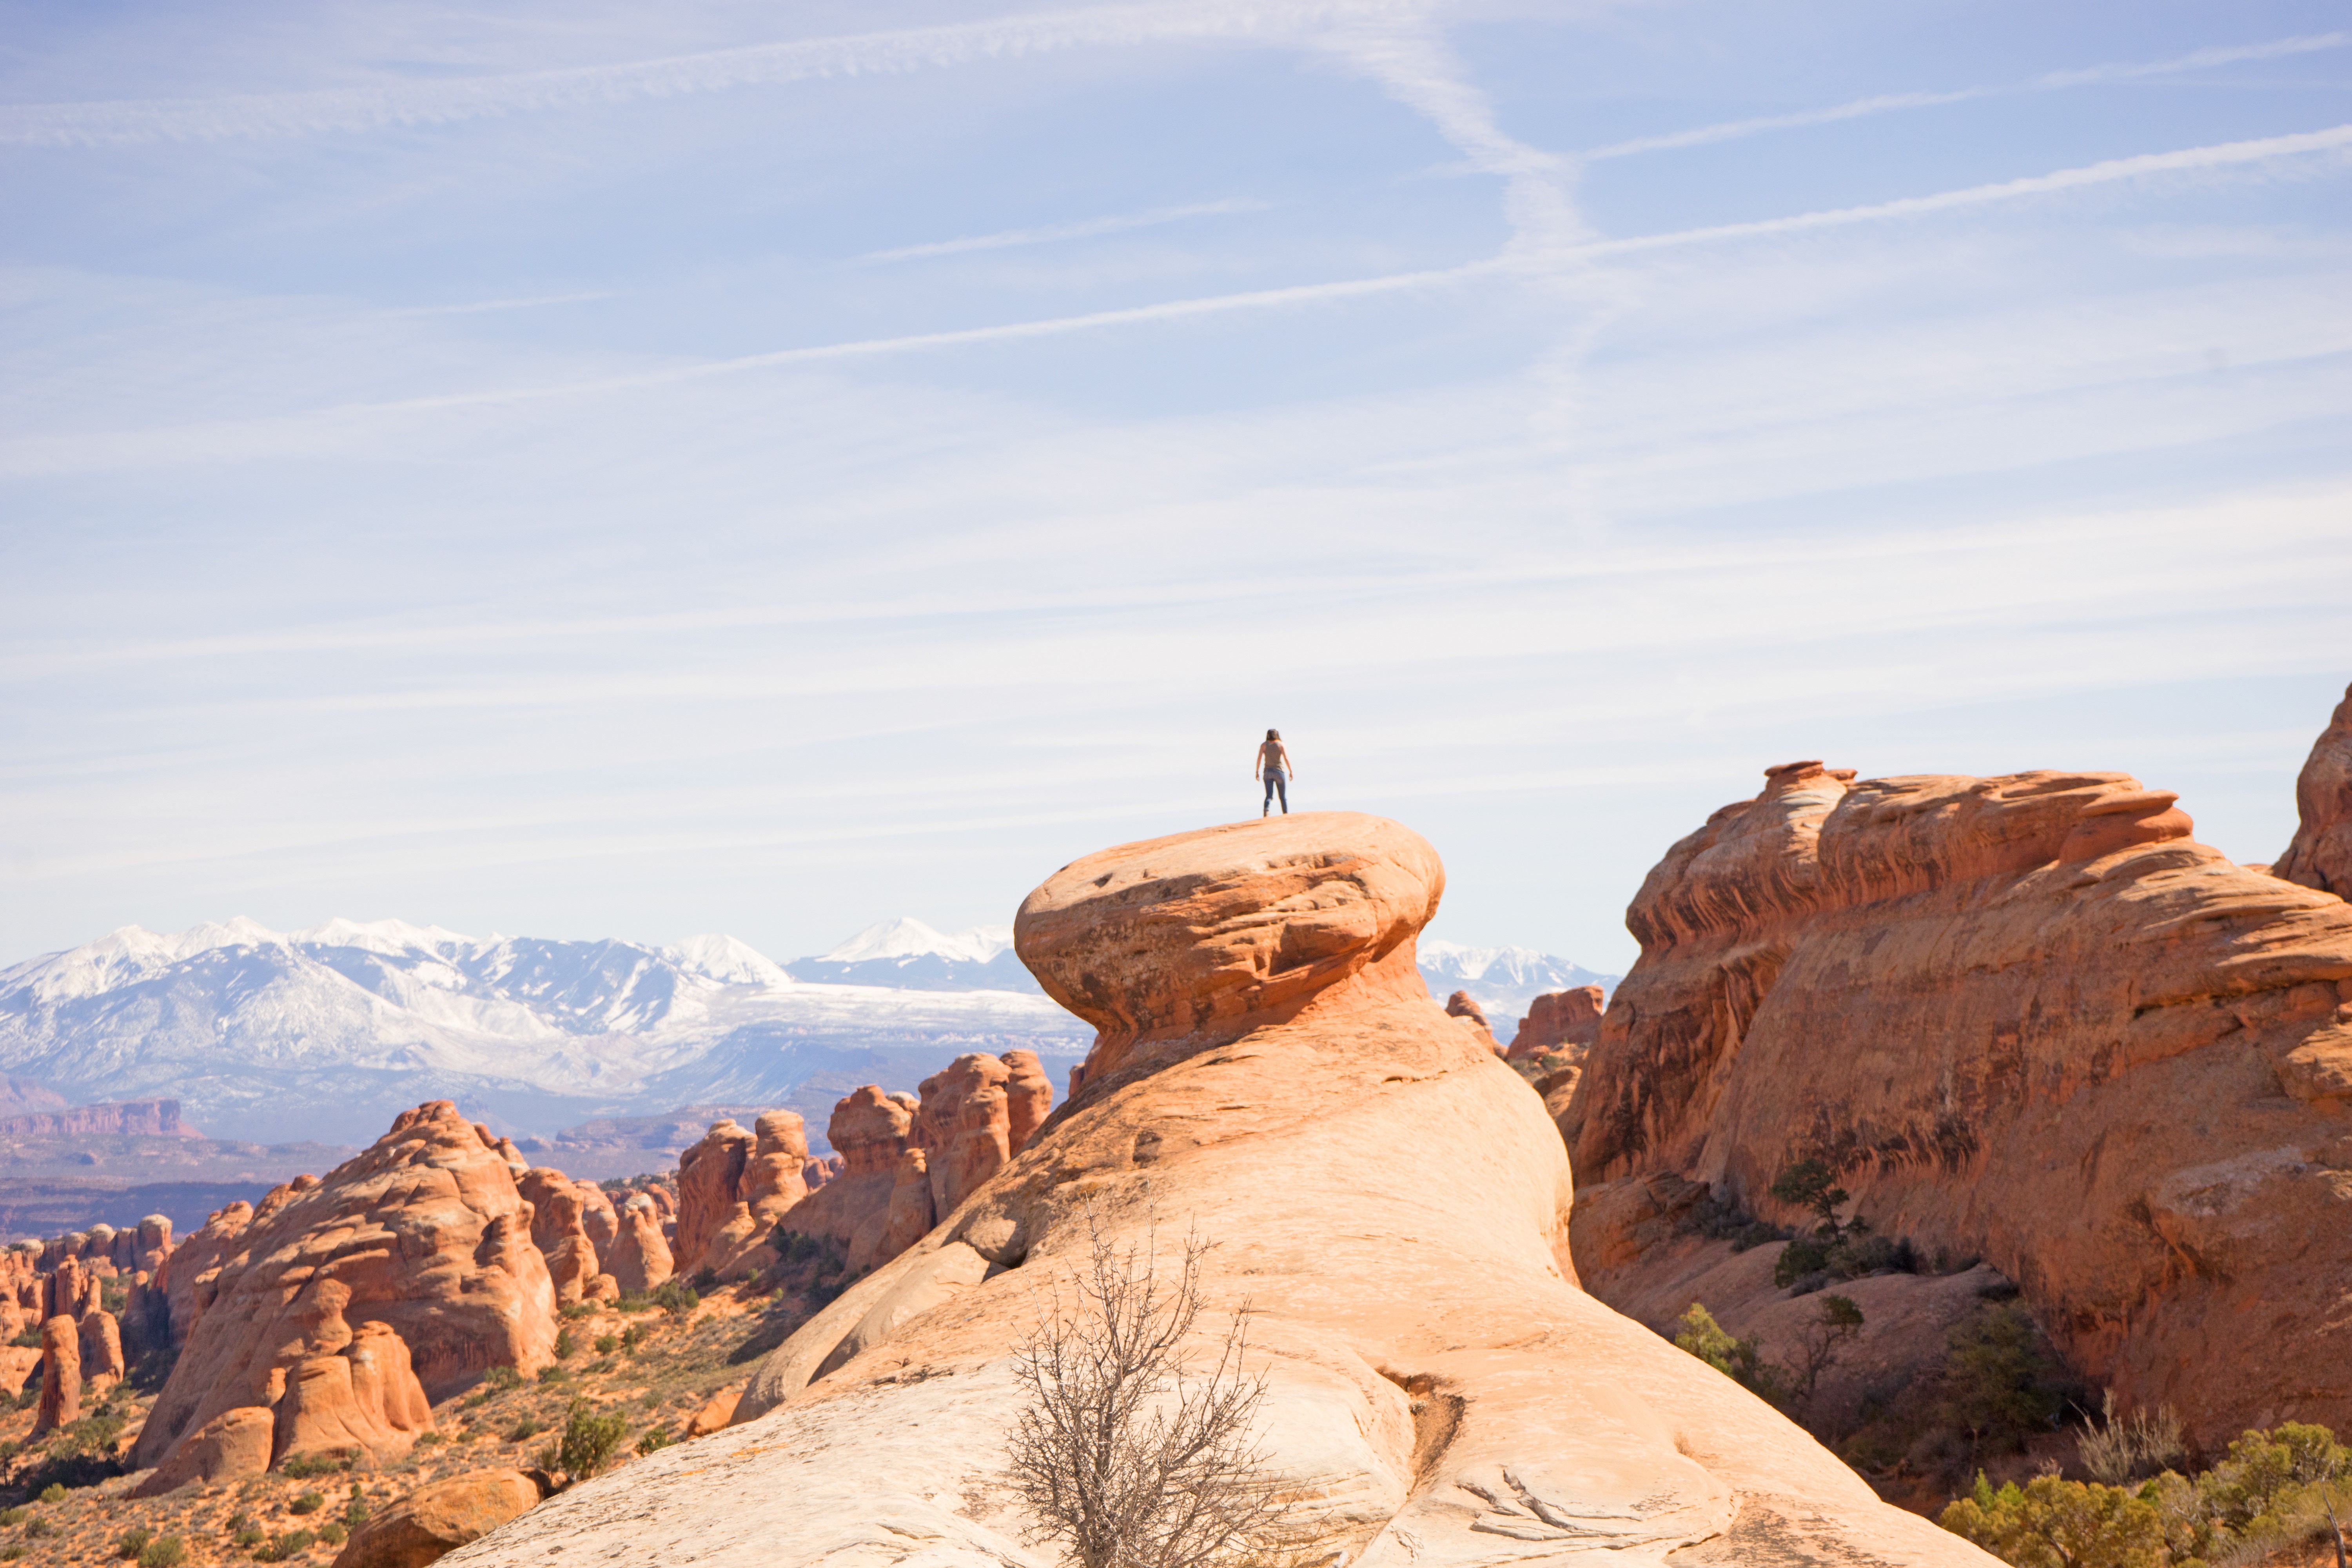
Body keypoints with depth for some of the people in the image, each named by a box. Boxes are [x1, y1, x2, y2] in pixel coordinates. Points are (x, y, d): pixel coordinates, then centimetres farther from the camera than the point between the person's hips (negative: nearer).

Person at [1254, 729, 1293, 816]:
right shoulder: (1280, 744, 1)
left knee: (1269, 796, -3)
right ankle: (1286, 814, 10)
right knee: (1283, 796, 9)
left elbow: (1259, 758, -3)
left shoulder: (1264, 745, 5)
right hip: (1279, 771, -1)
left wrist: (1257, 771, 1)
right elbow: (1286, 758, -6)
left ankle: (1266, 810, -29)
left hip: (1267, 772, 1)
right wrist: (1291, 771, -2)